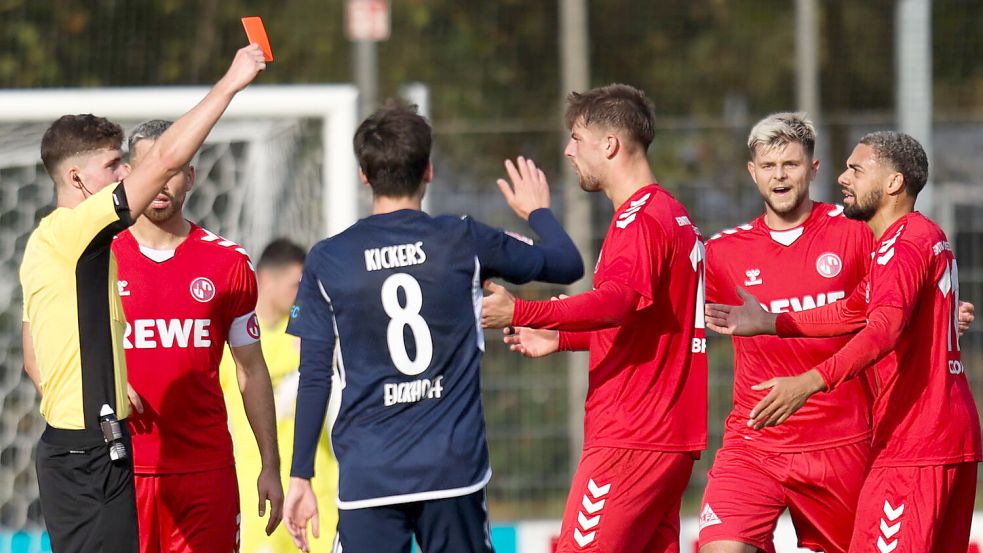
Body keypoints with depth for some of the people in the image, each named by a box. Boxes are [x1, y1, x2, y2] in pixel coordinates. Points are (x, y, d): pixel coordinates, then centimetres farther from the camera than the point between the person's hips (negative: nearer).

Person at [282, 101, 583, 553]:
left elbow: (315, 379, 1)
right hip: (454, 472, 1)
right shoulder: (463, 242, 1)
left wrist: (300, 476, 8)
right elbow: (567, 265, 14)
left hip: (368, 478, -1)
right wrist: (538, 212, 35)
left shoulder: (326, 262, 1)